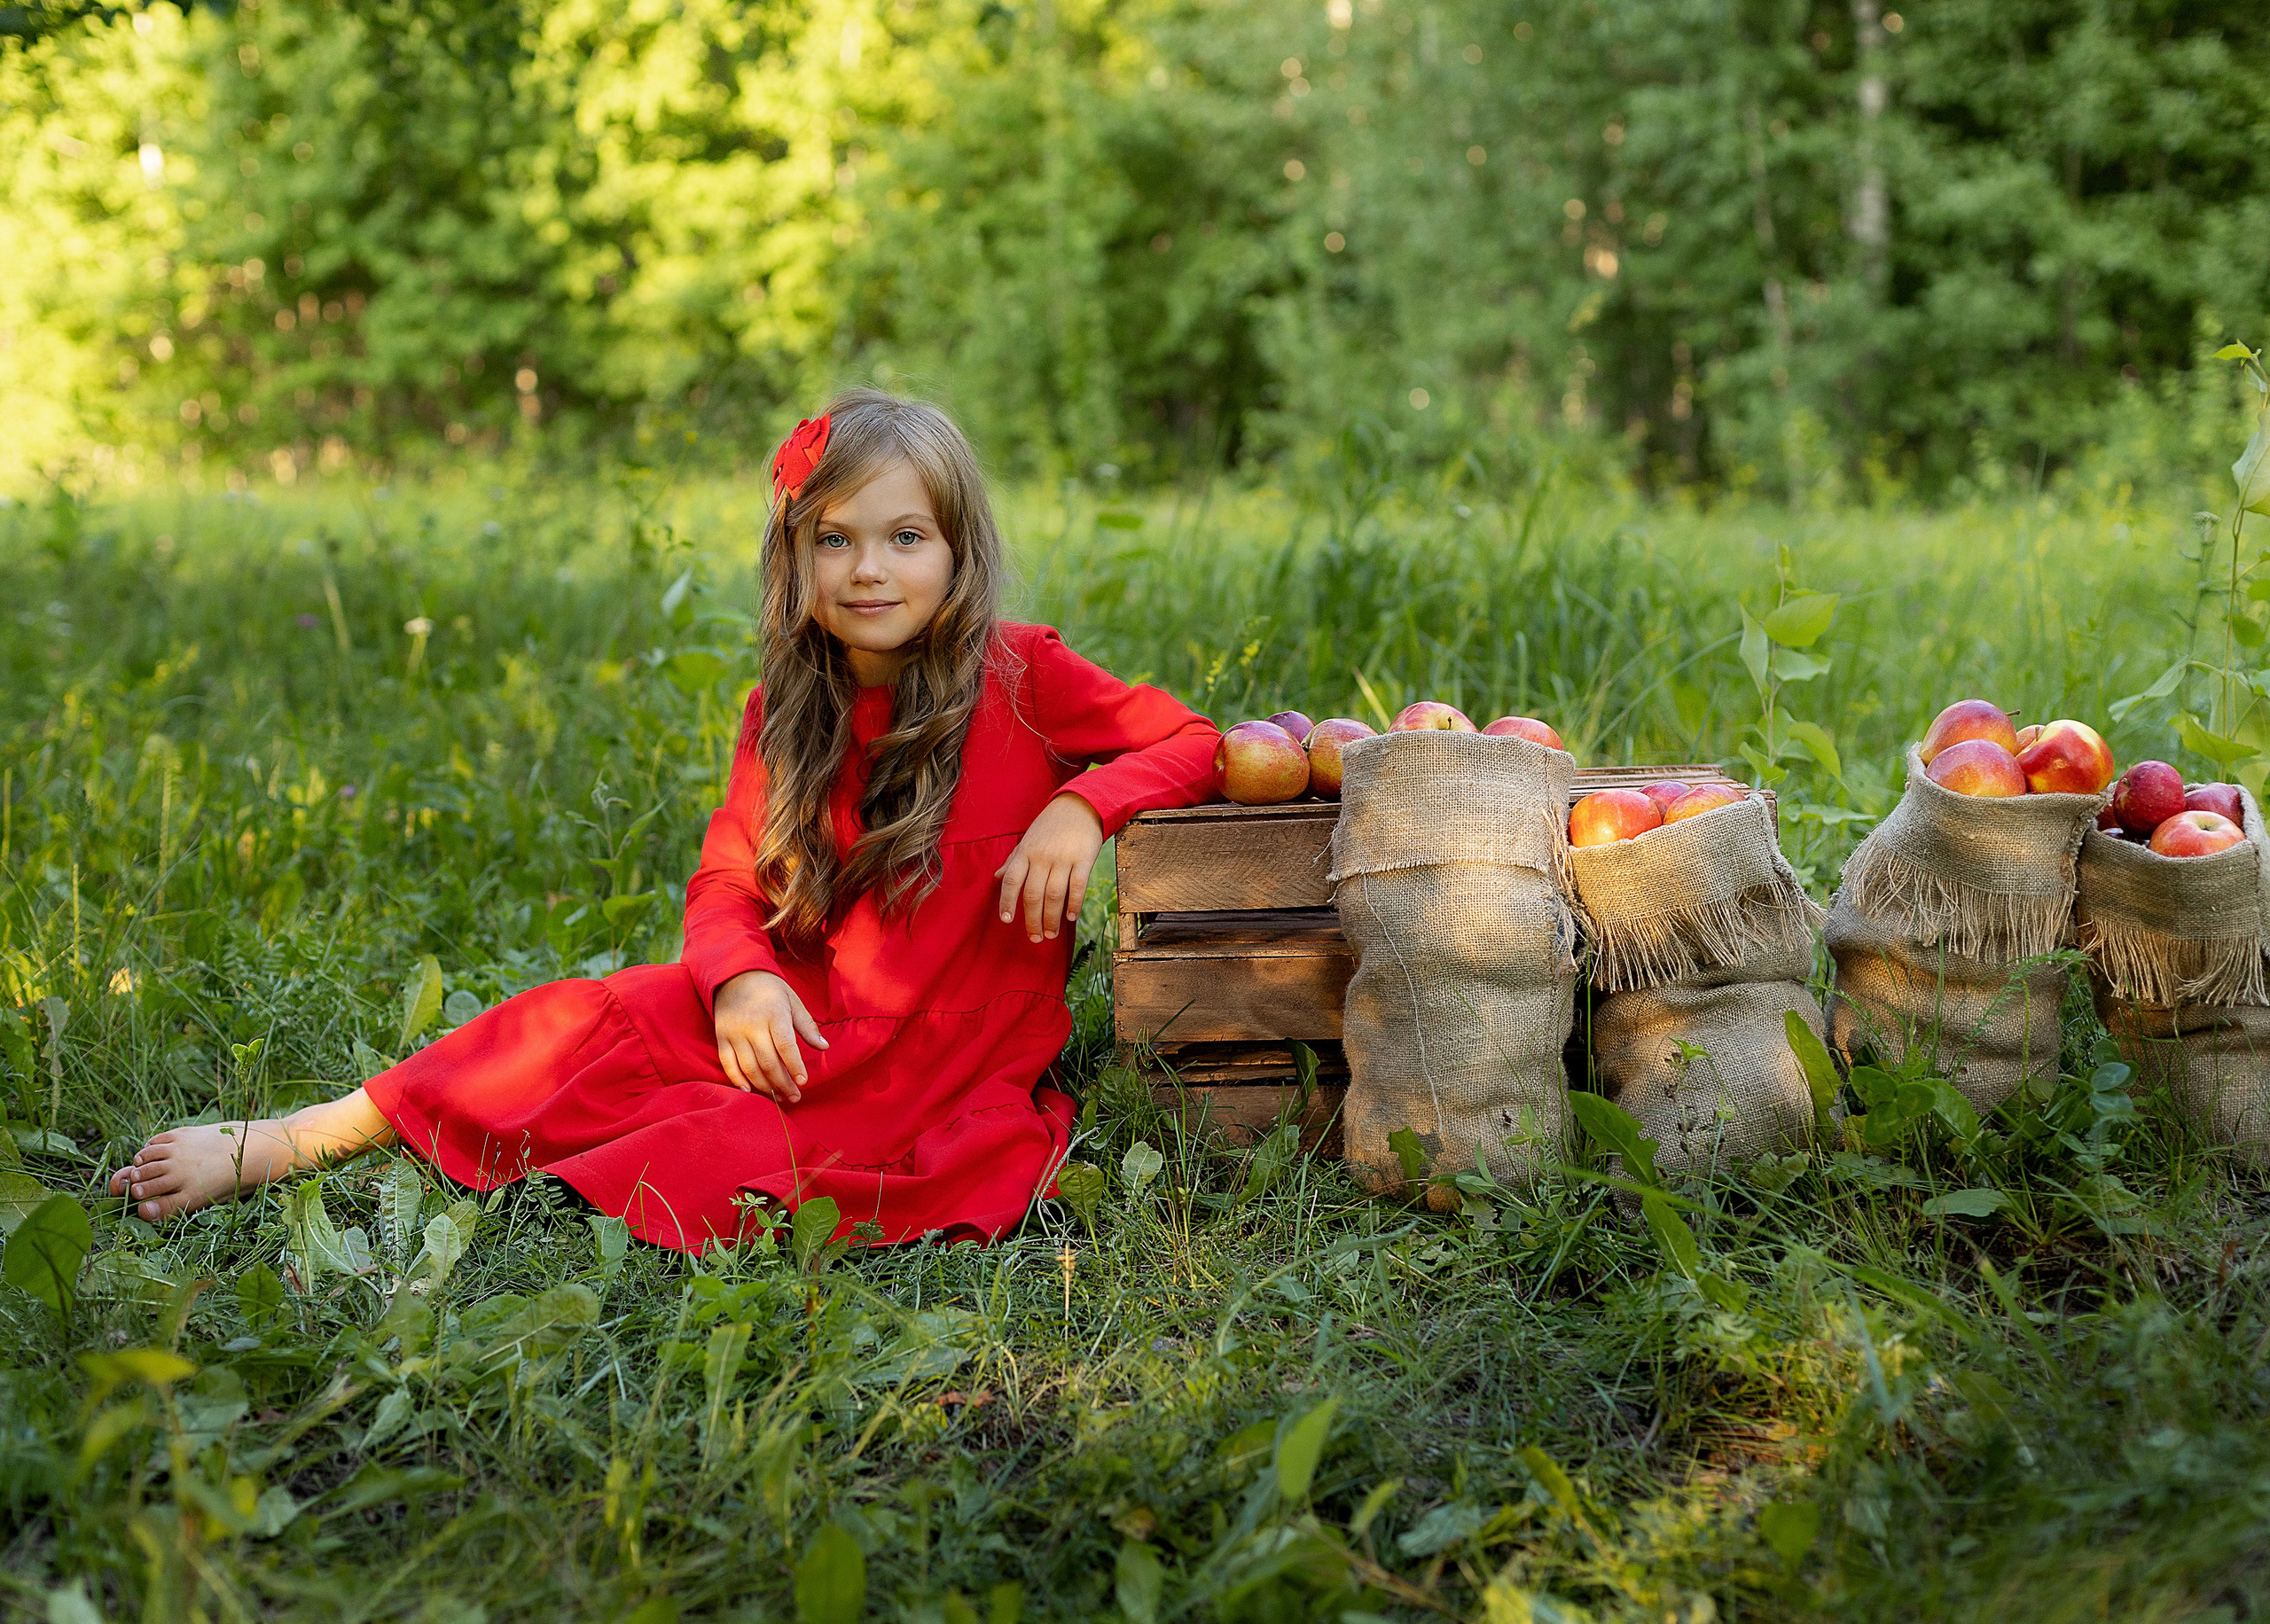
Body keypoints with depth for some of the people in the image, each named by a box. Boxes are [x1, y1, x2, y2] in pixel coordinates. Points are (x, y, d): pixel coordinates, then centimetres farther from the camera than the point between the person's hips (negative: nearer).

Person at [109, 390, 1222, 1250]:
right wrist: (744, 978, -19)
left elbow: (1192, 743, -6)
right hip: (809, 1016, 4)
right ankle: (272, 1146, -12)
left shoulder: (1016, 677, -11)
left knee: (744, 1153, -29)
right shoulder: (787, 710, 2)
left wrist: (1080, 805, -24)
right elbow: (725, 880, 3)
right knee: (592, 1024, -19)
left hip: (949, 1065, -4)